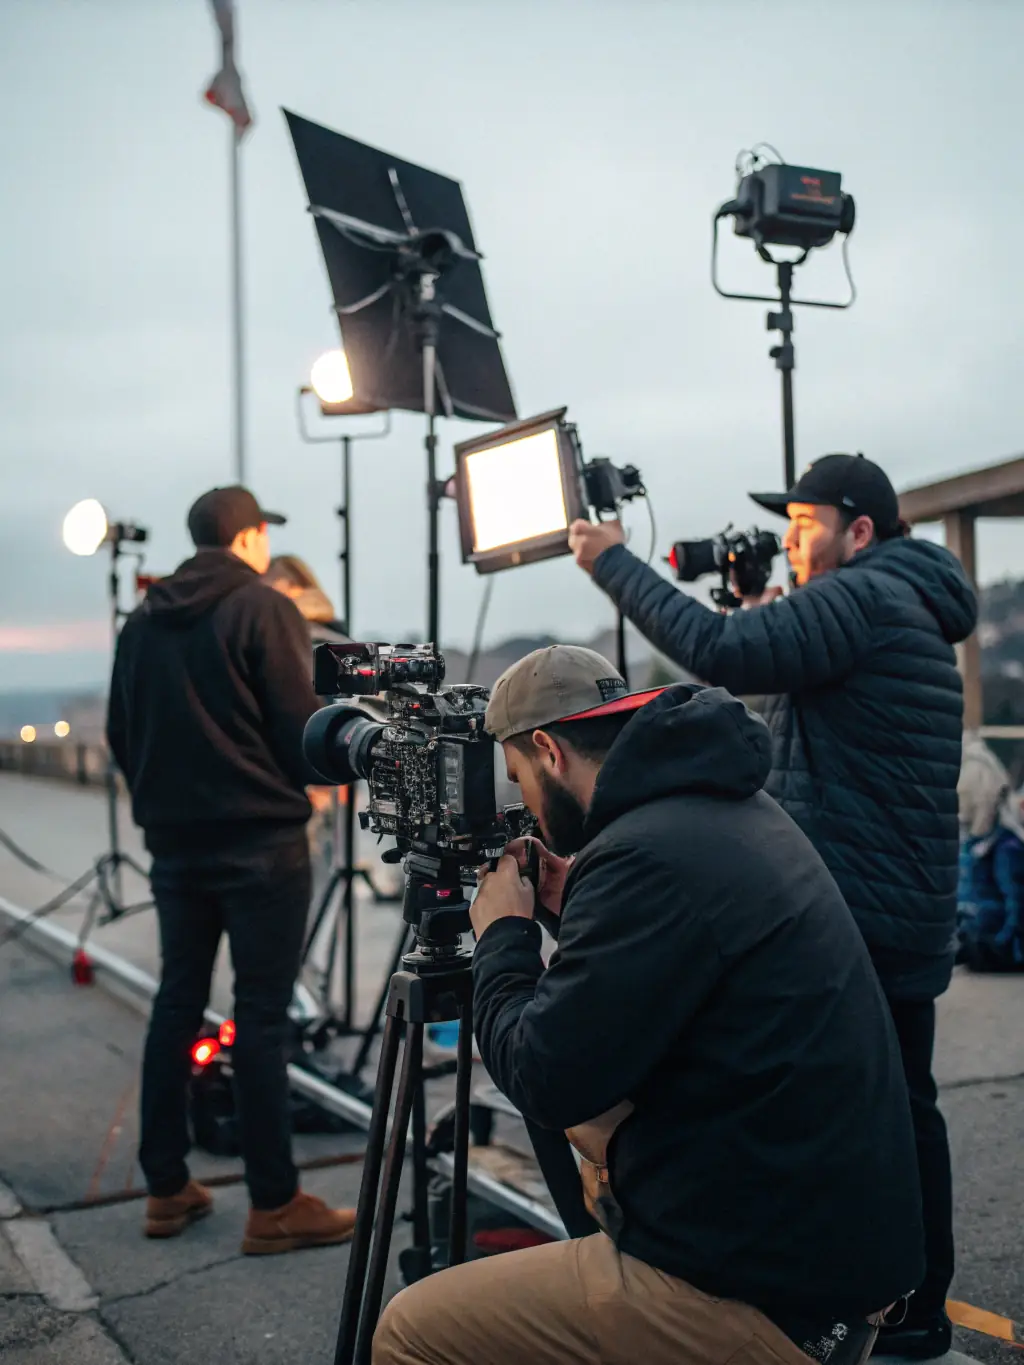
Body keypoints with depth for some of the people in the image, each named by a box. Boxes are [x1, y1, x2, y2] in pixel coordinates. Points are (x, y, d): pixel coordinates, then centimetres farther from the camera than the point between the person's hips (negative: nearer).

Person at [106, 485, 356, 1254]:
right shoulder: (262, 609, -8)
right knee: (262, 1016, -3)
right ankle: (275, 1205, 1)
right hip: (259, 841, -6)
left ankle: (167, 1190, 18)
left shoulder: (144, 622, 9)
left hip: (174, 842, 6)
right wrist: (309, 781, 9)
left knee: (177, 1004, 13)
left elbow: (122, 735, 12)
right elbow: (301, 726, -11)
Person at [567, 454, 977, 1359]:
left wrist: (612, 562, -17)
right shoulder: (910, 607, 19)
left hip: (849, 914, -10)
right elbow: (785, 672, 25)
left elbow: (721, 653, -25)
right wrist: (756, 602, 10)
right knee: (900, 1107, 15)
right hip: (909, 915, 10)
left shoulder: (863, 597, -14)